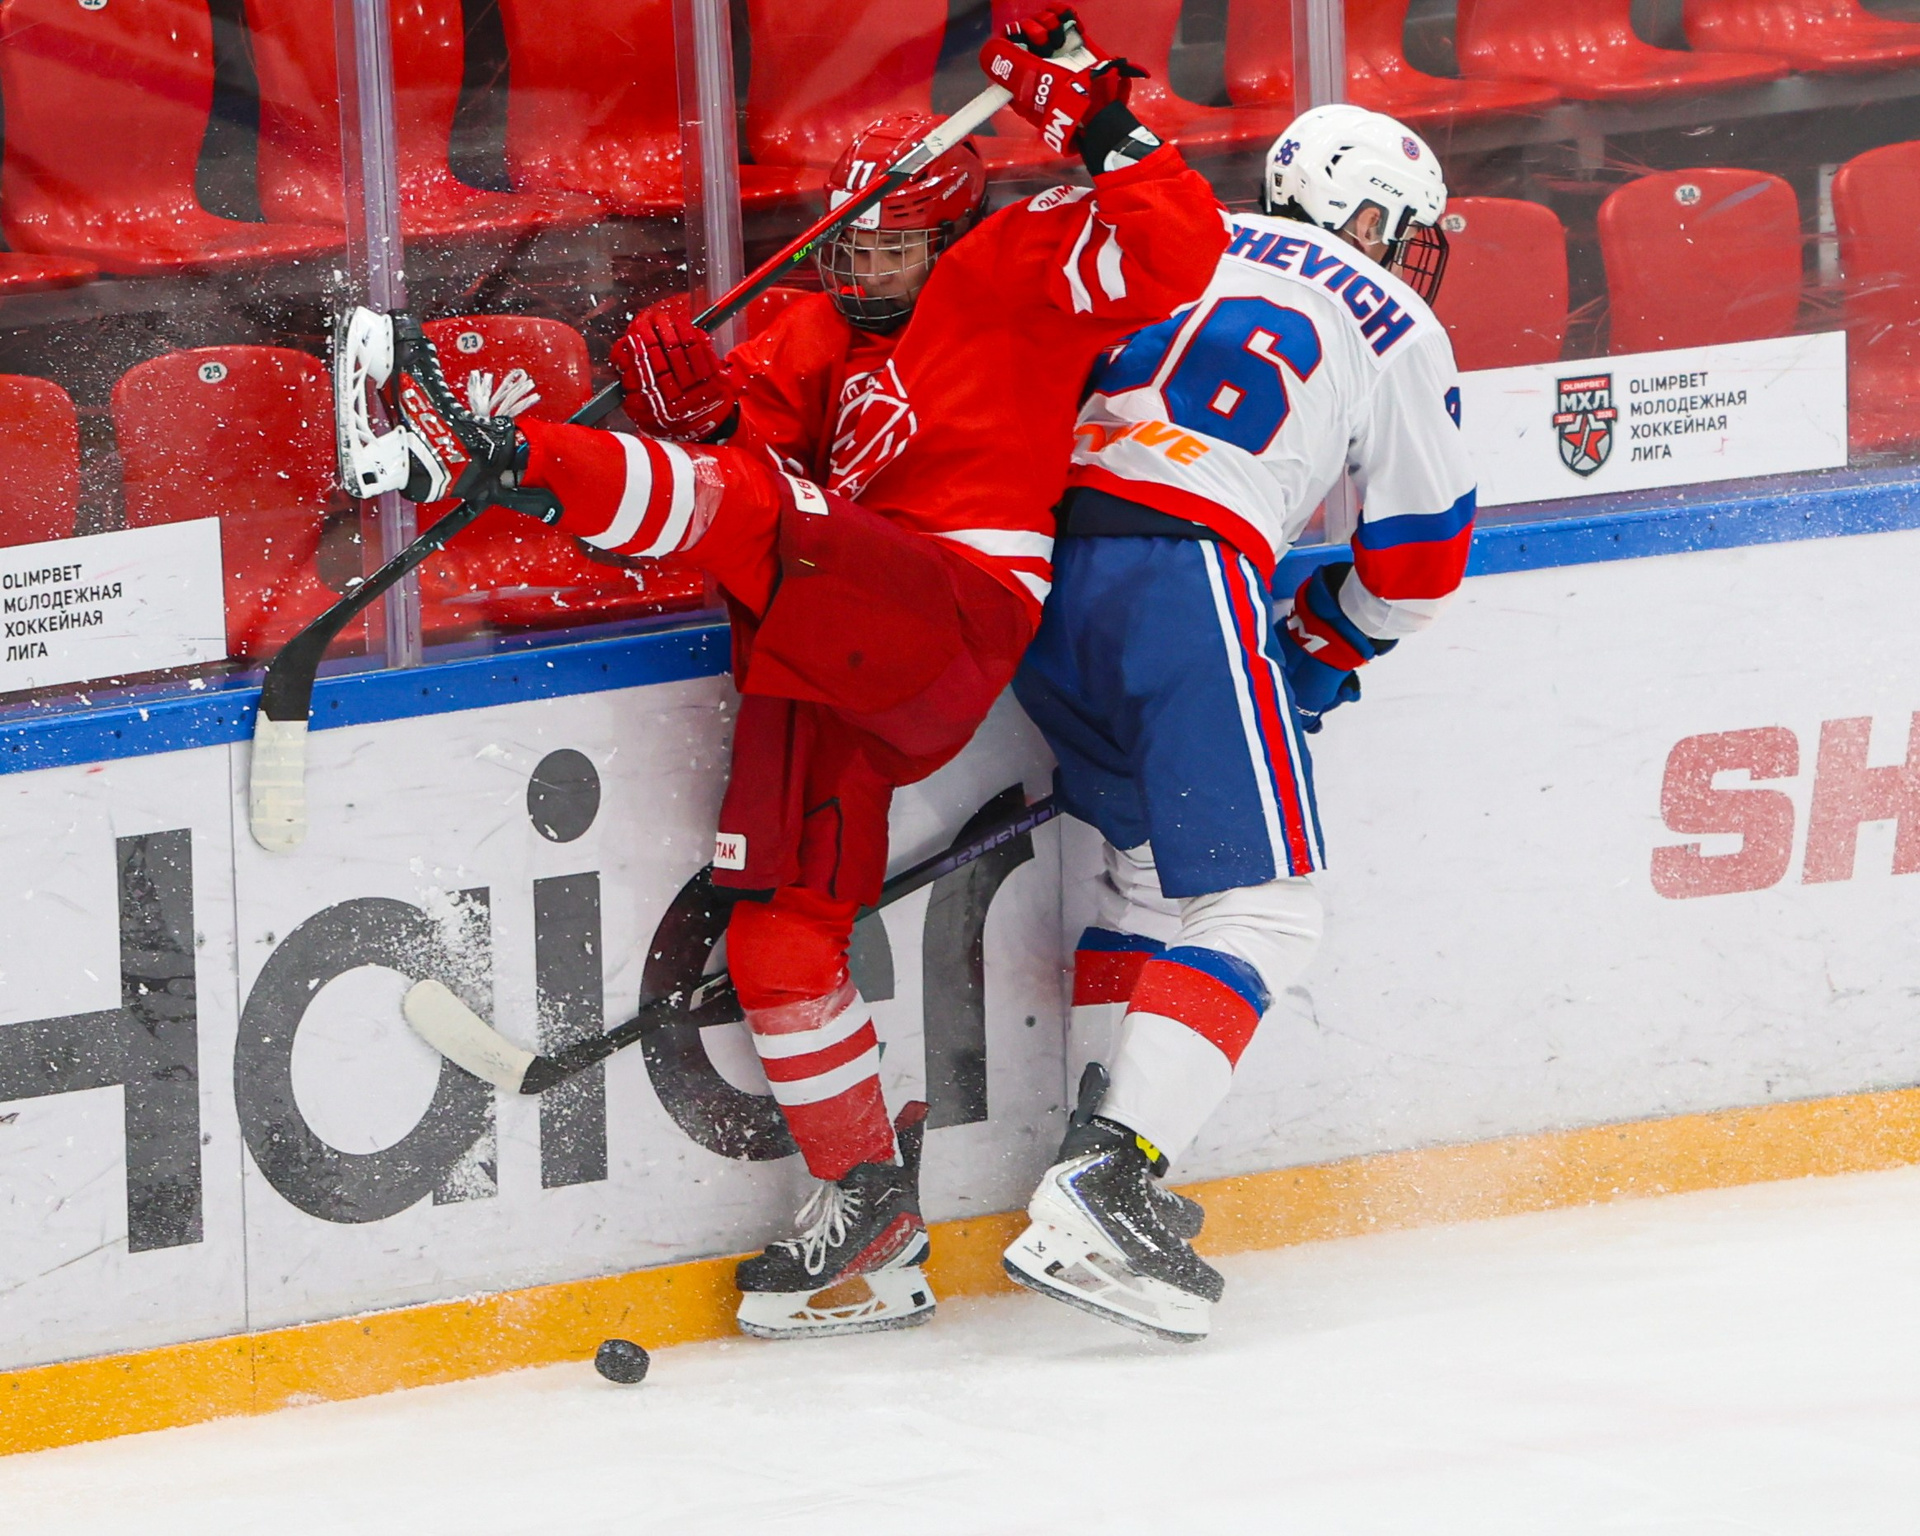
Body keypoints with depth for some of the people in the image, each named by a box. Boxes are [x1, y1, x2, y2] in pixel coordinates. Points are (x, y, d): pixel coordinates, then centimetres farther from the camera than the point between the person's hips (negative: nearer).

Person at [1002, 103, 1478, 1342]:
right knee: (1257, 909, -4)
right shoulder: (1396, 330, 12)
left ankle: (1105, 1157, 18)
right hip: (1183, 586, -7)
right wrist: (1318, 654, 31)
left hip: (1044, 571, 7)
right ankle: (1101, 1193, -18)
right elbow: (1421, 561, 15)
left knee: (1151, 875, 23)